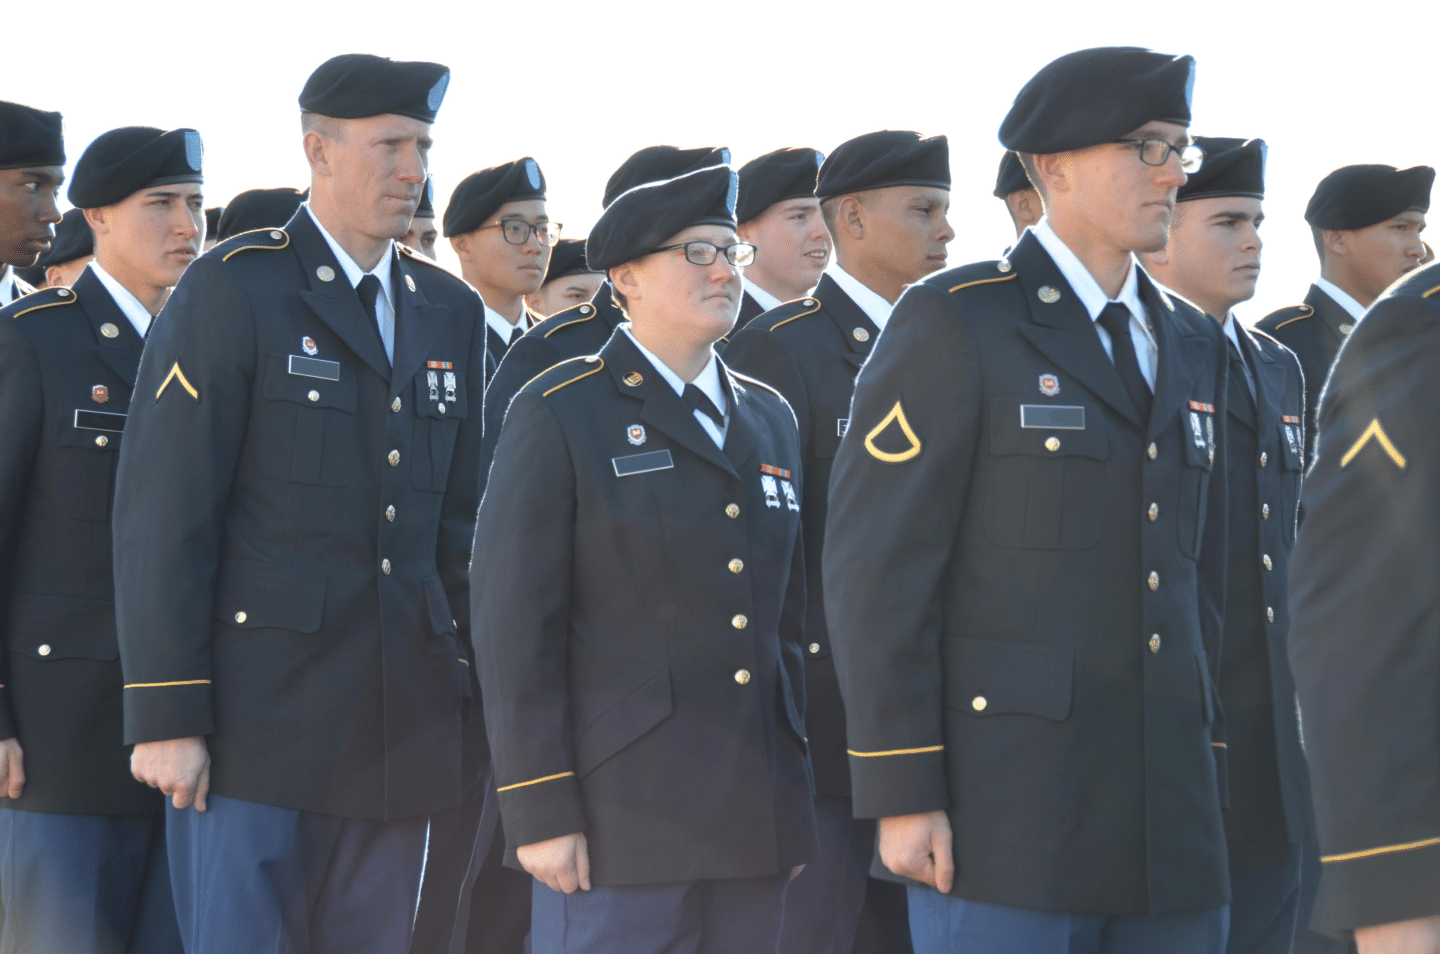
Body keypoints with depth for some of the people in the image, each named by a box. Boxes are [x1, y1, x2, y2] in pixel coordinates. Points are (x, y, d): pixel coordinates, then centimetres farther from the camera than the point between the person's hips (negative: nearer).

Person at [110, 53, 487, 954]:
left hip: (400, 730, 6)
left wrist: (465, 682, 11)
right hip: (255, 714, -6)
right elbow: (162, 515, -10)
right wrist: (166, 717, -14)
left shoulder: (451, 311, 14)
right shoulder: (232, 290, -5)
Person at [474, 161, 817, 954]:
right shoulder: (559, 415, -3)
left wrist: (803, 798, 13)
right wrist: (539, 811, -13)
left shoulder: (769, 420, 16)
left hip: (755, 821, 6)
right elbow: (513, 622, -8)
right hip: (618, 816, -6)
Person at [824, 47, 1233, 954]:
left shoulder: (1195, 346, 16)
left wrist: (1207, 779, 14)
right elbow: (877, 567, -9)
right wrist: (903, 794, -14)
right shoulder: (955, 325, -4)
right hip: (1006, 811, -6)